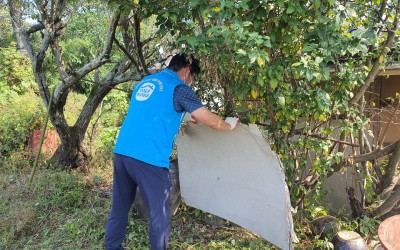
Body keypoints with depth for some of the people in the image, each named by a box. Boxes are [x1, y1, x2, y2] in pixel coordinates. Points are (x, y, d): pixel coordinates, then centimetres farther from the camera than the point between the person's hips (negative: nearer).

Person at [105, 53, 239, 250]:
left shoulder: (143, 83, 20)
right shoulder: (179, 88, -2)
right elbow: (210, 120, -2)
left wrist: (177, 123, 43)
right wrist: (229, 125, 17)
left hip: (121, 152, 8)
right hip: (149, 159, -8)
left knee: (120, 207, 20)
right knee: (159, 214, 7)